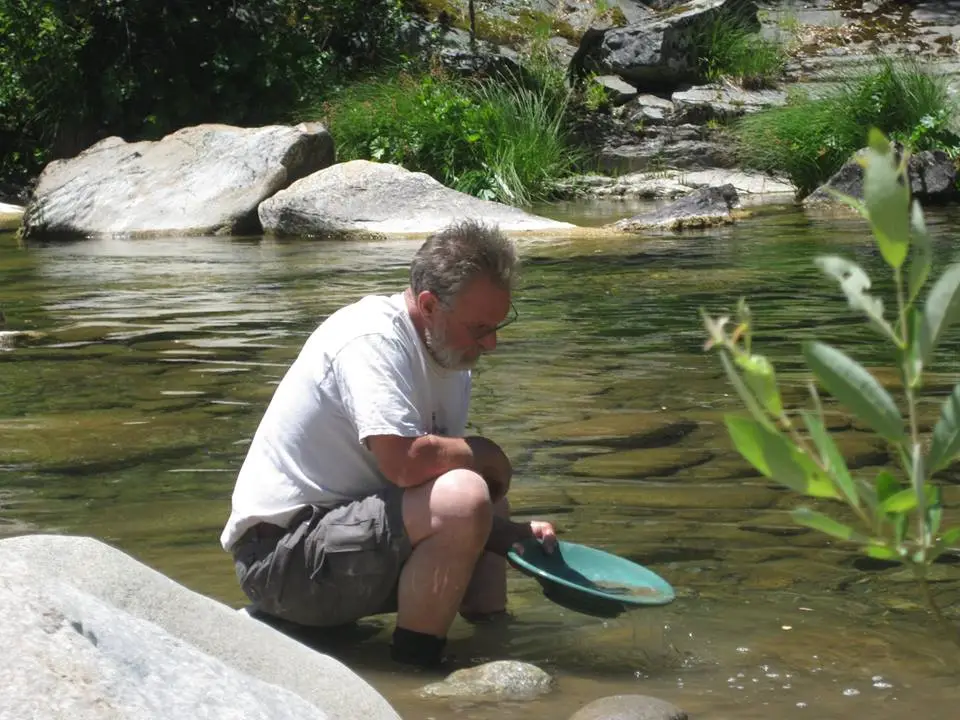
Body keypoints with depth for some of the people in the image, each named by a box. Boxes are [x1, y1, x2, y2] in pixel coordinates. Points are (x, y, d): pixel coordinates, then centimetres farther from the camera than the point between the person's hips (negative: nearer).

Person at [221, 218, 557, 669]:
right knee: (465, 498, -26)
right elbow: (406, 461, -31)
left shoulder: (452, 359, 10)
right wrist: (485, 455, -12)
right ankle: (416, 665, -16)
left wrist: (513, 533, -6)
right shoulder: (372, 339, -18)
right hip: (282, 557, -10)